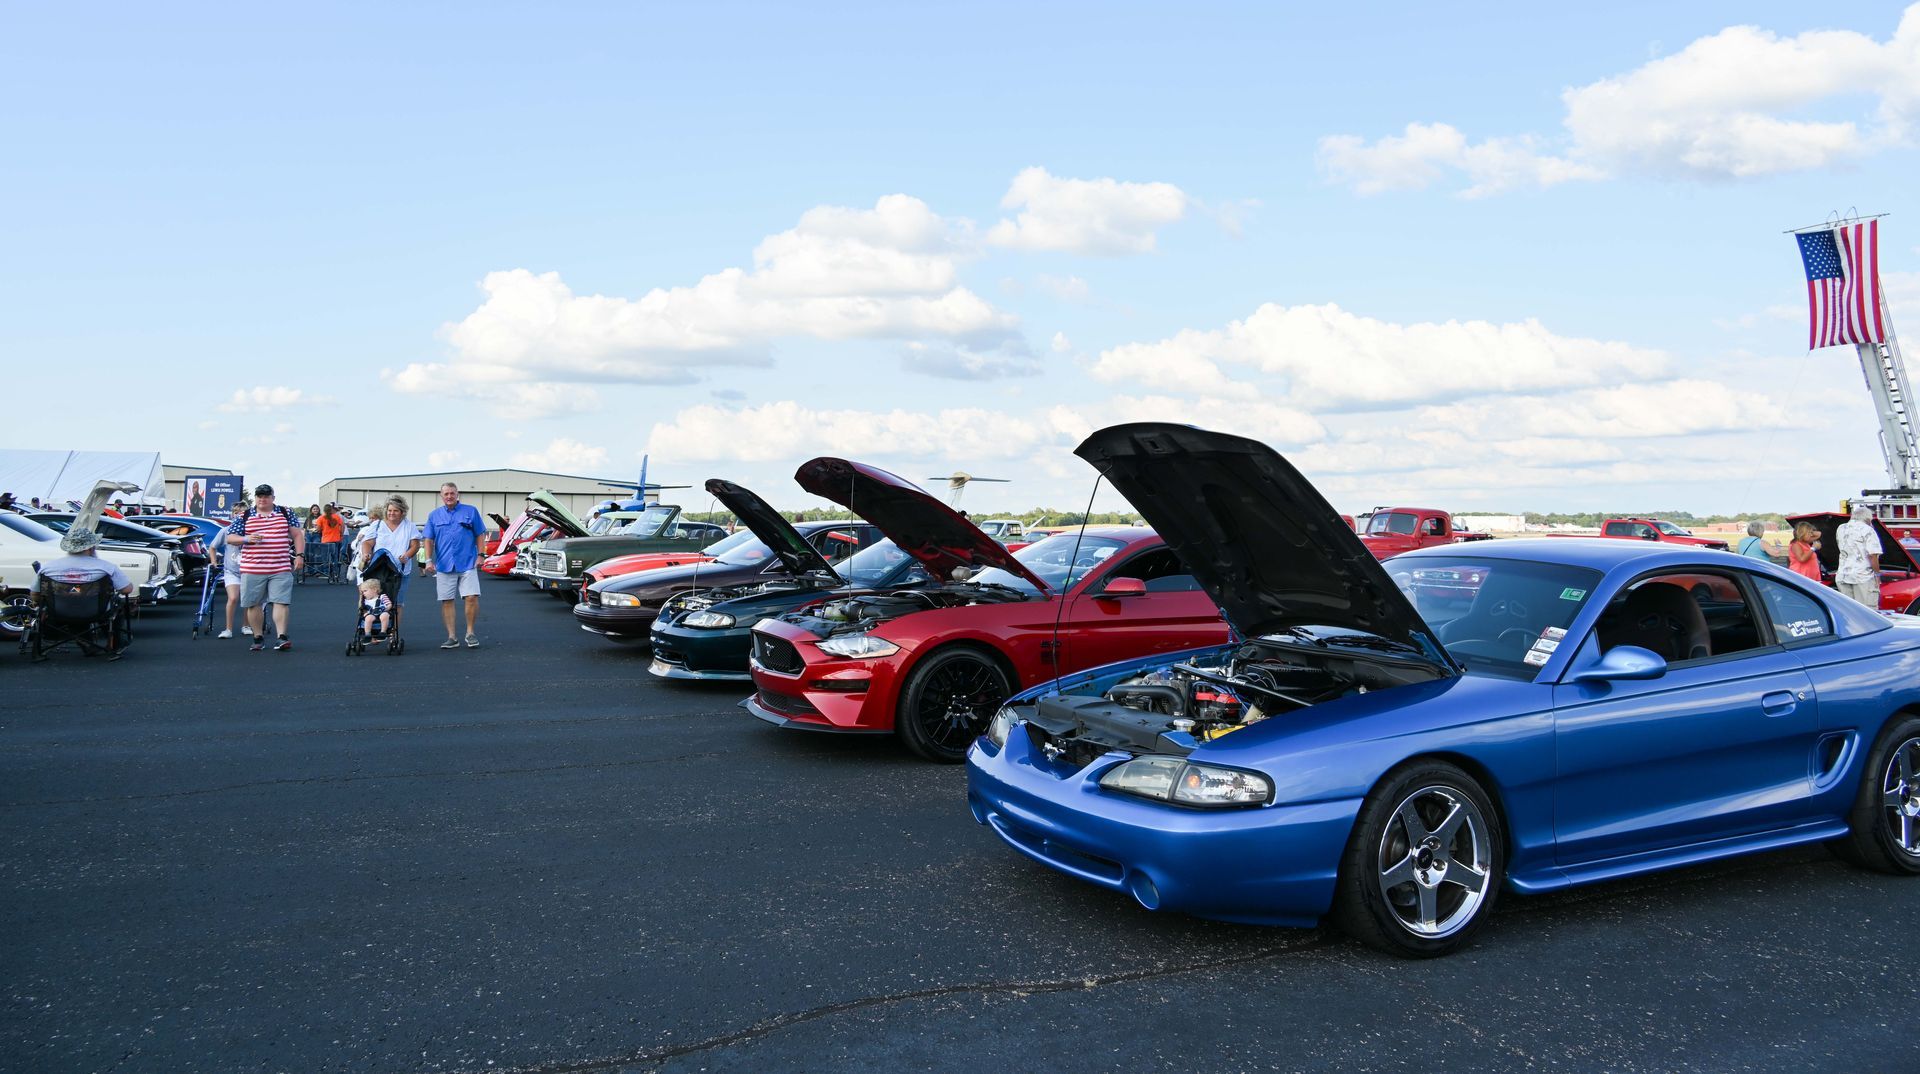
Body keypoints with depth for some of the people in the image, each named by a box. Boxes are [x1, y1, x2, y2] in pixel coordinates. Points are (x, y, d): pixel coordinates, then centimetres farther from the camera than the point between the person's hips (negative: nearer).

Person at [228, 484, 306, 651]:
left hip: (281, 569, -1)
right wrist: (246, 539, -11)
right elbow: (230, 538, 8)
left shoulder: (285, 514, 10)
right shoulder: (245, 517, 8)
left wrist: (300, 555, -1)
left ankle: (282, 637, -9)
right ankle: (258, 638, 16)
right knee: (254, 604, 5)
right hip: (252, 569, 1)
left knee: (281, 602, -8)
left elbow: (297, 535, 11)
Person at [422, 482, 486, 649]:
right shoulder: (434, 515, 11)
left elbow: (480, 535, 7)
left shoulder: (470, 511, 6)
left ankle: (470, 633, 6)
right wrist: (429, 560, 0)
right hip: (444, 565, 2)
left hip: (467, 564, -2)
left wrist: (480, 555, -2)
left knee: (471, 597, -11)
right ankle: (451, 637, 11)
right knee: (447, 601, 3)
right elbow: (429, 540, 10)